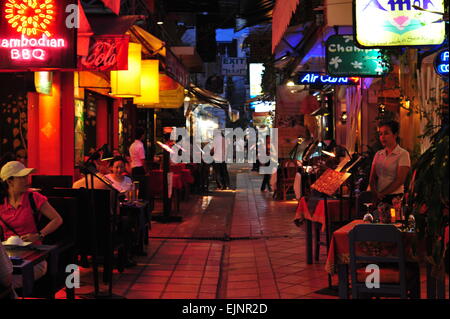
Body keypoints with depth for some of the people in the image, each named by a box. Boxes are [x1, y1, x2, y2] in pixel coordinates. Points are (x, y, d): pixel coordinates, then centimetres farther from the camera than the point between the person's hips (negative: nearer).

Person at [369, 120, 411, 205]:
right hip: (378, 198, 4)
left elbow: (400, 180, -11)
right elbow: (372, 177, 8)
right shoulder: (378, 154, 12)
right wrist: (375, 193, -10)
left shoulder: (403, 154, -4)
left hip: (394, 198, -4)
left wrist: (382, 194, -13)